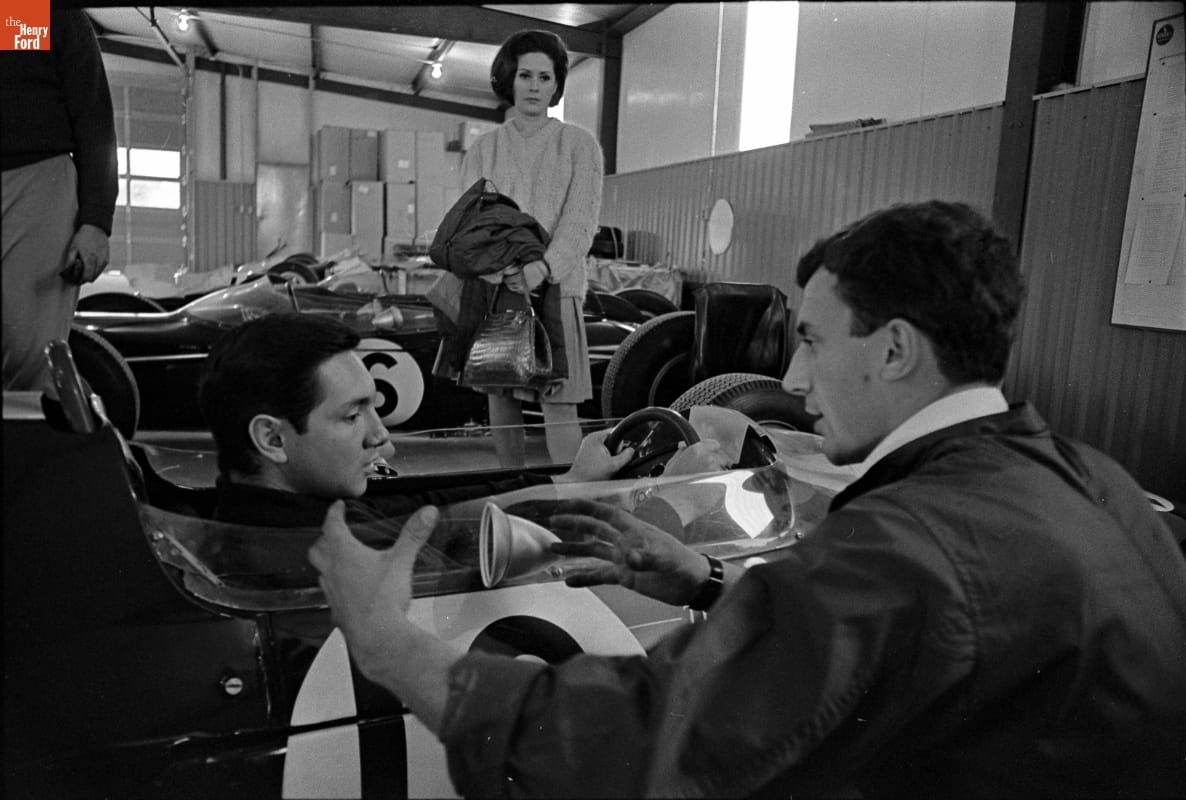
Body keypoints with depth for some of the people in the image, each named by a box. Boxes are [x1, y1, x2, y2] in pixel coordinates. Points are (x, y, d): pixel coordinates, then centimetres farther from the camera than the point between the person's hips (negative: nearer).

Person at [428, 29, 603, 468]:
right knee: (500, 395, 6)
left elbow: (581, 220, -3)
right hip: (494, 284, 3)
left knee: (558, 400, -10)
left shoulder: (579, 144, 7)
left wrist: (543, 266, -21)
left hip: (556, 283, -3)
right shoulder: (483, 149, 14)